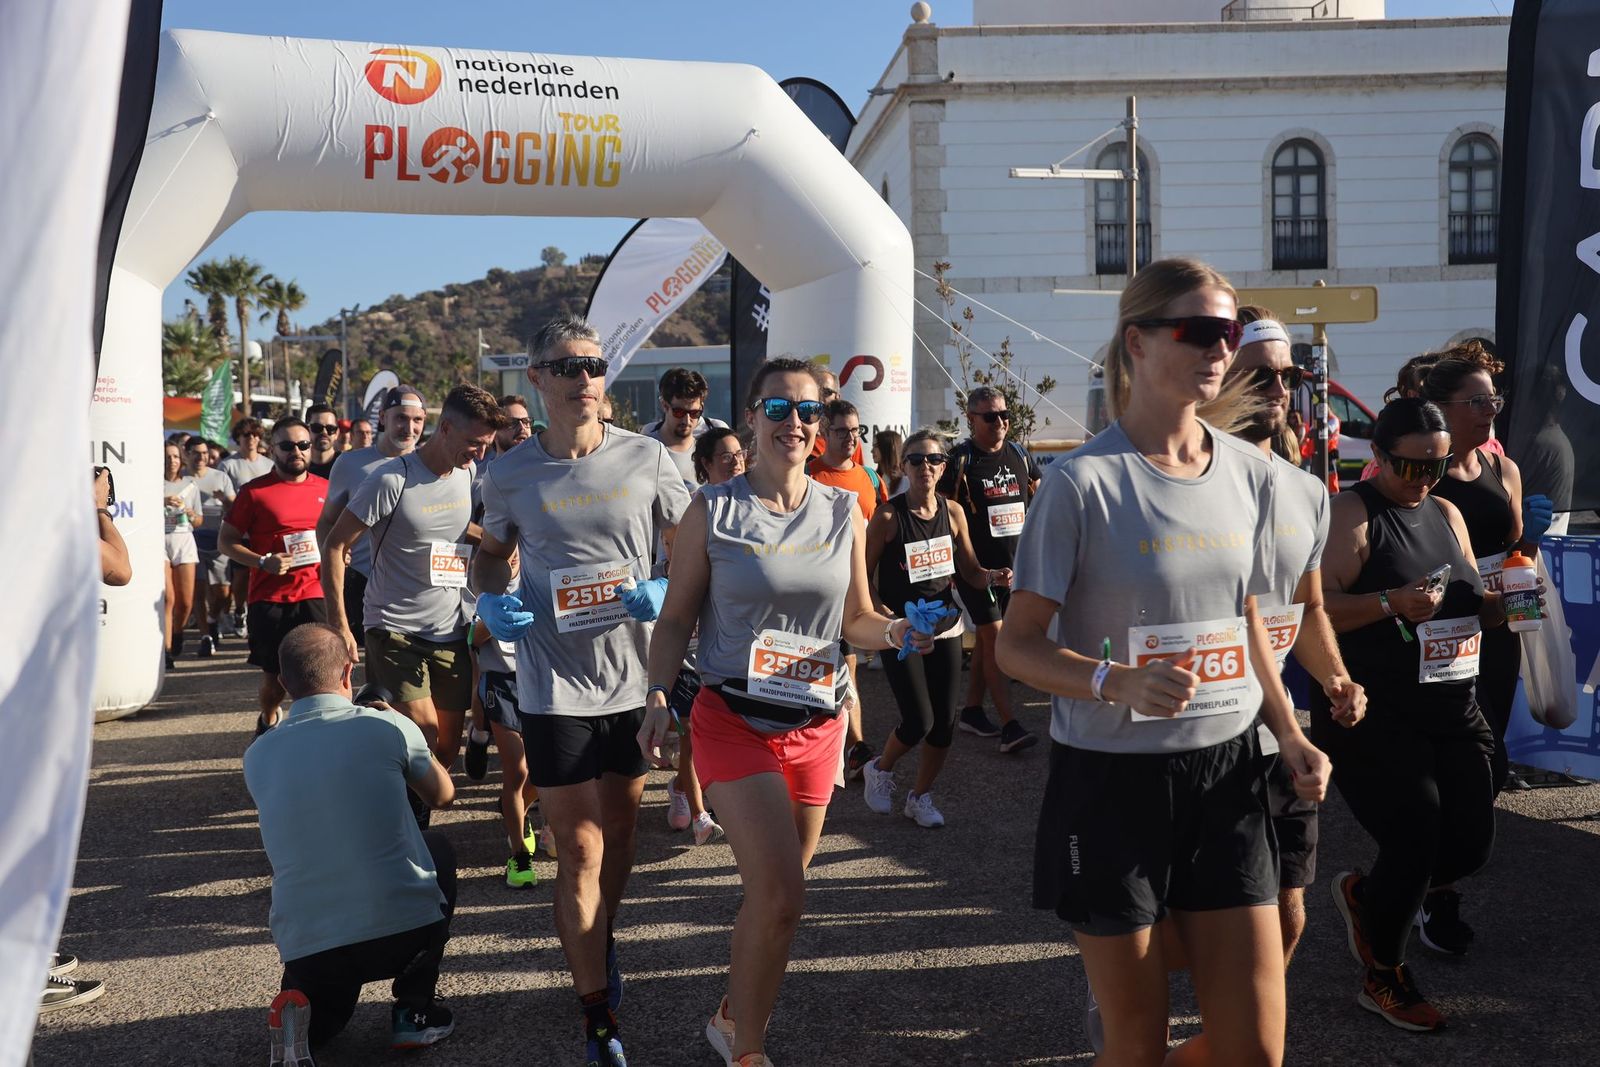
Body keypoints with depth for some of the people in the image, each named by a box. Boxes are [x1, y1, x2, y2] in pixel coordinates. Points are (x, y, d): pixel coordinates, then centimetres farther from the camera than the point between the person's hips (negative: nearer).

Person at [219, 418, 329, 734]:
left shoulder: (325, 489, 10)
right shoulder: (254, 491, 0)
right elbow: (226, 541, 2)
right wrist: (263, 562, -13)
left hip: (315, 595, 2)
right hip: (269, 599, -2)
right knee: (275, 678, 8)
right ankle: (268, 720, 40)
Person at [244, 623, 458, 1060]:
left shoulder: (257, 757, 6)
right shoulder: (388, 727, -4)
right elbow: (442, 795, 15)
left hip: (305, 948, 4)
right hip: (407, 929, -3)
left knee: (321, 1016, 39)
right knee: (438, 849, 30)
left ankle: (300, 1019, 1)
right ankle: (414, 1011, 21)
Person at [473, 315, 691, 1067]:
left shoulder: (646, 460, -6)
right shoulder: (510, 475, -5)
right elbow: (492, 555, 12)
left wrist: (669, 594, -16)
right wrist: (491, 601, -9)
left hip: (635, 677, 2)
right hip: (555, 687, -2)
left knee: (619, 830, 20)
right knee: (579, 848, 0)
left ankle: (601, 943, 48)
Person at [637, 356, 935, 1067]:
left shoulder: (843, 514, 5)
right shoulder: (713, 511, -4)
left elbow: (856, 620, 11)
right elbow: (676, 618, 0)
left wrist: (896, 632, -10)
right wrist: (658, 696, -14)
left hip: (817, 725, 4)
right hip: (735, 721, -4)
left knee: (776, 891, 14)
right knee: (780, 898, -15)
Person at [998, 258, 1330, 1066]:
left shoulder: (1248, 471, 4)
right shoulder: (1083, 481, -14)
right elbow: (1018, 645, -11)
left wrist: (1288, 733, 4)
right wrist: (1115, 681, -29)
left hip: (1226, 771, 5)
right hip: (1113, 779, -5)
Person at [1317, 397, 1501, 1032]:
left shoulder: (1446, 514, 13)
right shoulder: (1352, 514, -10)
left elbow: (1471, 608, 22)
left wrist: (1502, 603, 1)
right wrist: (1391, 603, -29)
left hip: (1453, 712, 8)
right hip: (1372, 718, -7)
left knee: (1471, 843, 7)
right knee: (1414, 844, -7)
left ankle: (1364, 894, 37)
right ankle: (1382, 978, 19)